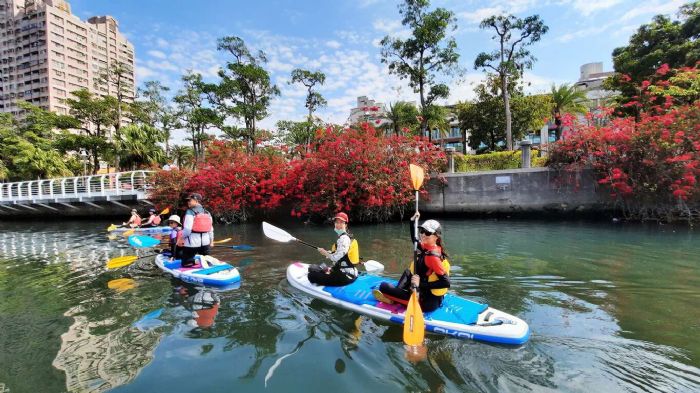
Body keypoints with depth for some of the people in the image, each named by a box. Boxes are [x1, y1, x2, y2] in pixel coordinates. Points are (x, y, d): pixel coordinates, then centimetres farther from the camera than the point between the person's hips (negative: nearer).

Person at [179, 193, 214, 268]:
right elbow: (211, 228, 12)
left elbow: (187, 229, -15)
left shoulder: (190, 212, -10)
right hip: (205, 242, 6)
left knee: (187, 264, 4)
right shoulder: (207, 213, 9)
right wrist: (211, 240, 21)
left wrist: (182, 238, -1)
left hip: (192, 242, -6)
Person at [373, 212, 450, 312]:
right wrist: (412, 221, 10)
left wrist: (421, 284, -27)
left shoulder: (432, 256, -25)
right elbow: (415, 240, 21)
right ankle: (397, 293, 20)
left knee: (384, 286, -7)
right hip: (428, 293, 9)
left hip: (426, 301, -9)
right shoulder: (426, 247, 0)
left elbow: (446, 282, -28)